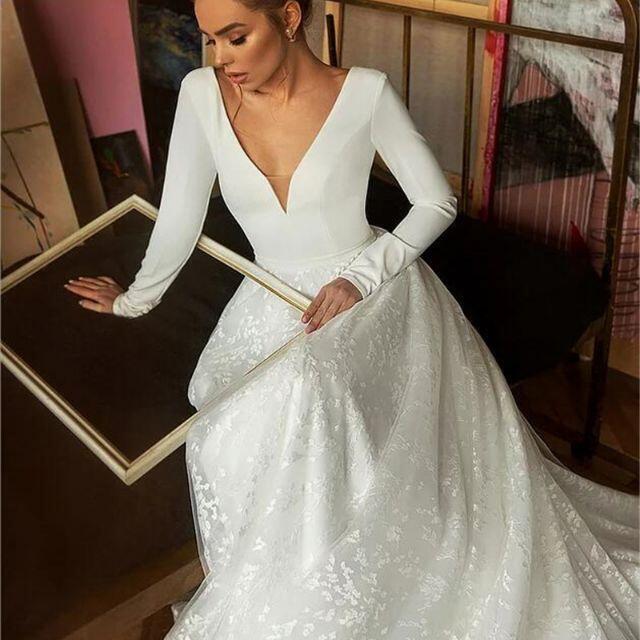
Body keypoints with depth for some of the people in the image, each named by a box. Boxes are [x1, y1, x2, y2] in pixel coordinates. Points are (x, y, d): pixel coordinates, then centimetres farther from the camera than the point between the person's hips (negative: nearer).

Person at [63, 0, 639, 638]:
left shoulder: (366, 91, -11)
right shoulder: (201, 94, -5)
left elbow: (437, 202, -4)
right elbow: (179, 218, 5)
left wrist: (362, 275, -15)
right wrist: (135, 299, 15)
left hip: (373, 293, -3)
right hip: (273, 306, 4)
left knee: (306, 393, -32)